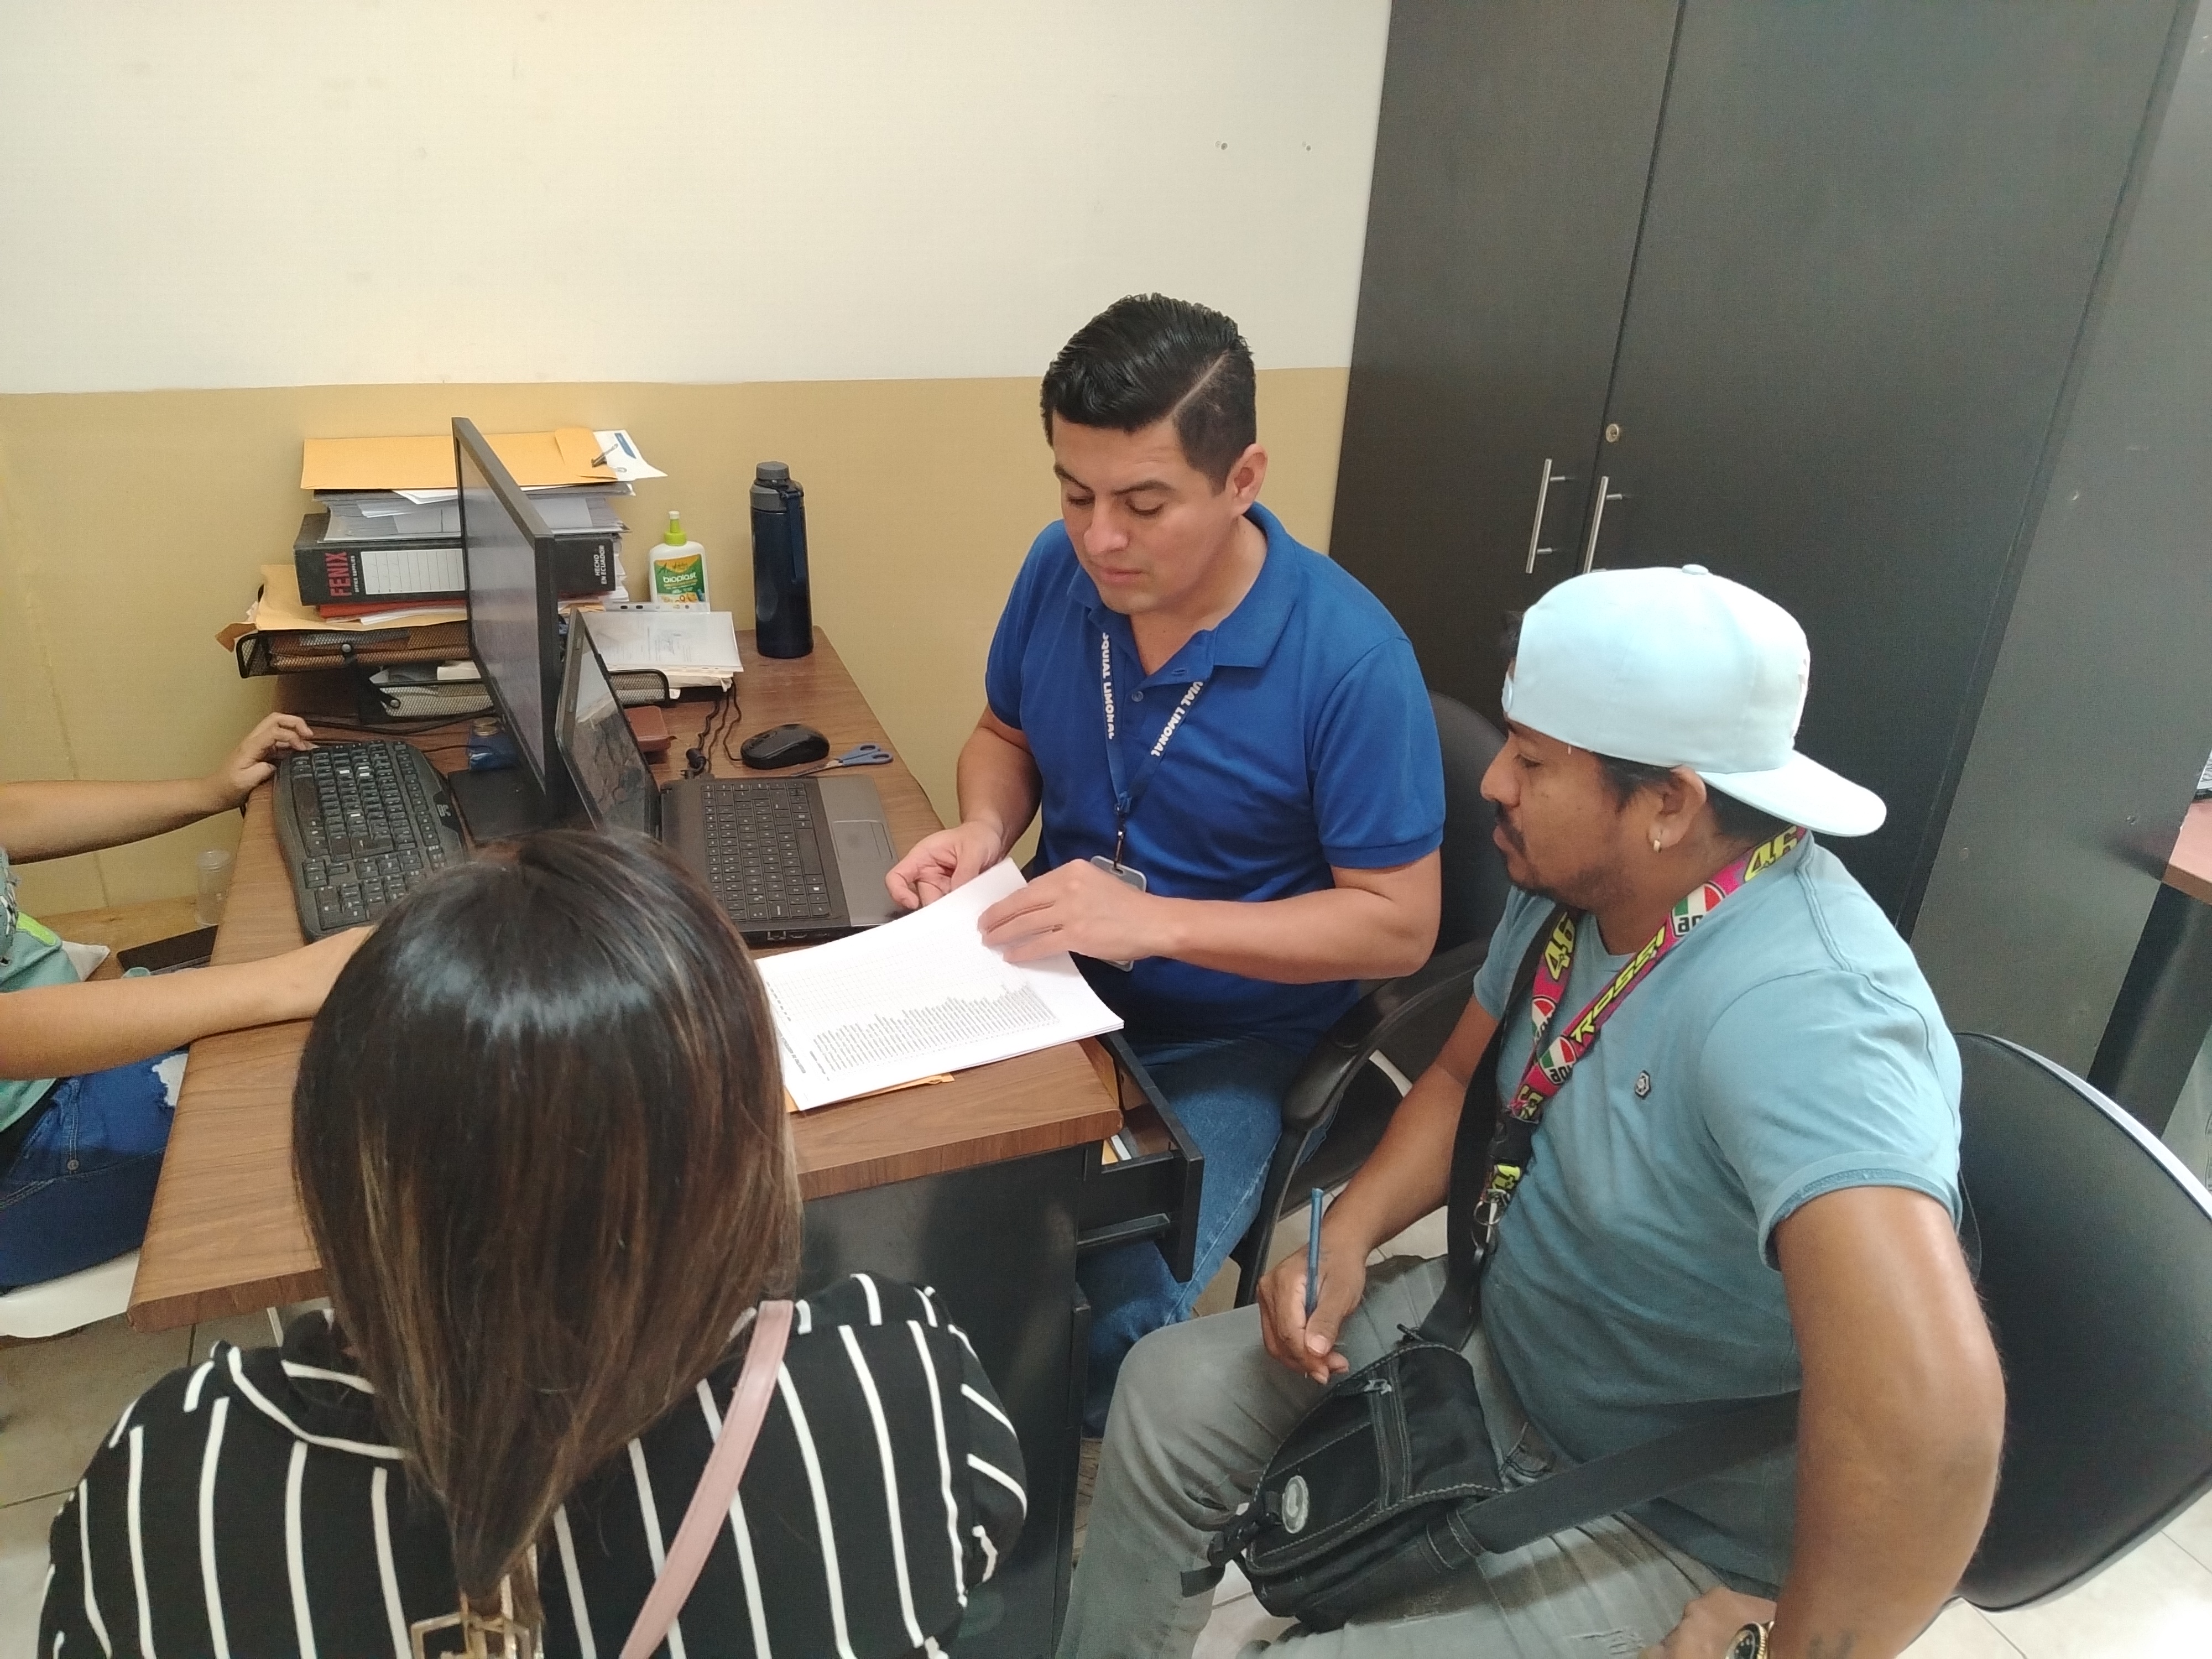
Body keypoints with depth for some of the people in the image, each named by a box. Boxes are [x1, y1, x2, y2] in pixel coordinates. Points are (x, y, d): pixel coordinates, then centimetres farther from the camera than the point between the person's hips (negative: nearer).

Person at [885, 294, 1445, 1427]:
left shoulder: (1350, 658, -22)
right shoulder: (1061, 572, -7)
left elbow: (1398, 924, -18)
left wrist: (1159, 921, -28)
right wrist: (983, 830, -11)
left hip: (1229, 1042, -4)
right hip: (1059, 987, 5)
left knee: (1117, 1310, -23)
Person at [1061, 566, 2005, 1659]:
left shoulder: (1796, 1008, -36)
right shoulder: (1575, 883, -8)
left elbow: (1935, 1405, -46)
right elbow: (1461, 1077, 8)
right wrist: (1349, 1234, -7)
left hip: (1672, 1520, -7)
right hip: (1503, 1330, 8)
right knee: (1171, 1392, 9)